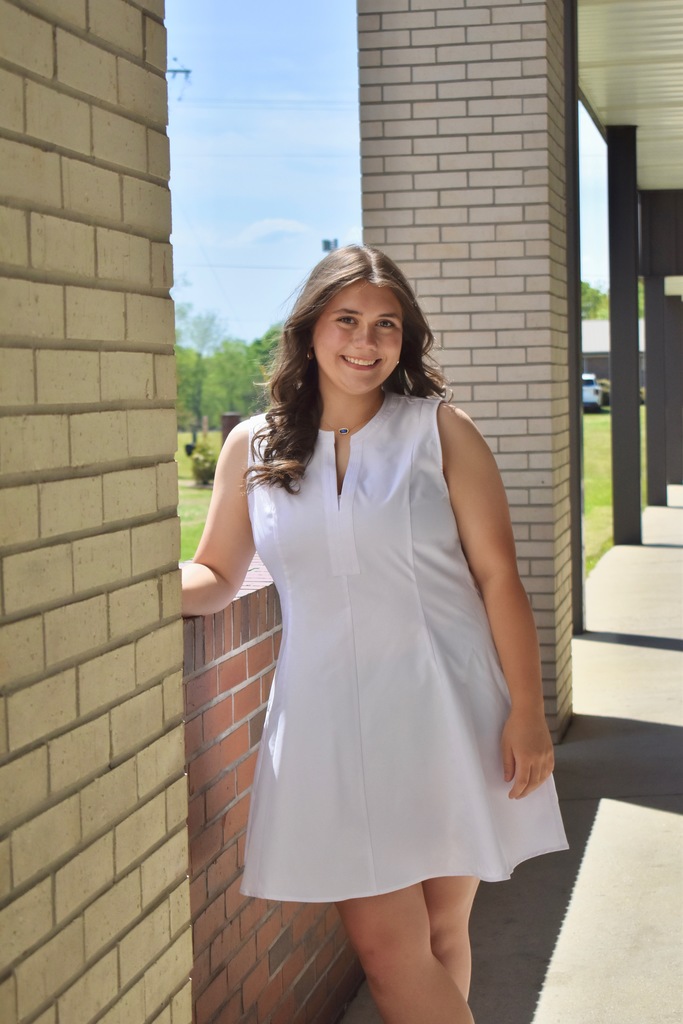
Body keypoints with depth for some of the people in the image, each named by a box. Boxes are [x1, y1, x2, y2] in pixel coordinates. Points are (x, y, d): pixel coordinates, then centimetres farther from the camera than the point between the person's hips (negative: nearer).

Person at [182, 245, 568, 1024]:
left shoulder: (439, 430, 1)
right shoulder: (252, 448, 6)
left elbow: (499, 577, -1)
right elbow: (214, 577, 14)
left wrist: (526, 712, -7)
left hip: (449, 716, -1)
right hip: (332, 724, 1)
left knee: (440, 935, 8)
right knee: (386, 949, -4)